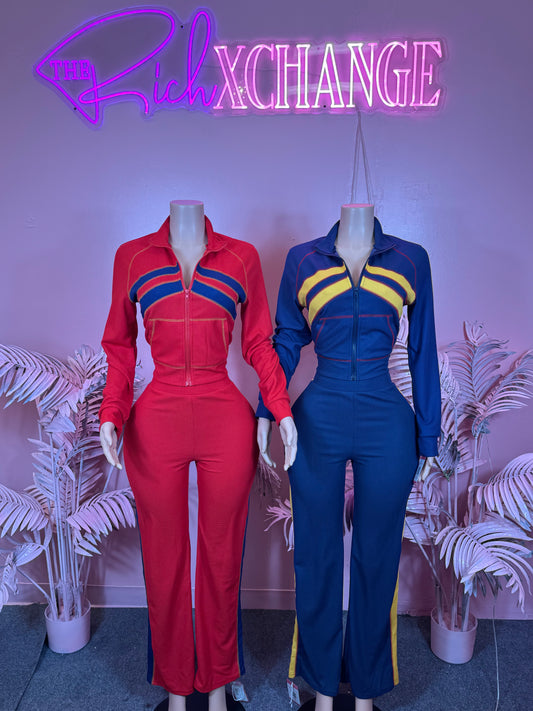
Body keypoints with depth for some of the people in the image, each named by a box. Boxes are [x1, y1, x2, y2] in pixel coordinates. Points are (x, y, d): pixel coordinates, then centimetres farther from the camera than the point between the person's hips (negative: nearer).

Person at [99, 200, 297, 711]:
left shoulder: (242, 257, 7)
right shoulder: (132, 256, 7)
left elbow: (258, 343, 8)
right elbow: (120, 347, 10)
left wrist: (281, 410, -3)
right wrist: (111, 413, -3)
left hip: (225, 422, 0)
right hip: (155, 424, 0)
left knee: (221, 558, 12)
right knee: (164, 558, 12)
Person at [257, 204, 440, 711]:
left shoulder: (410, 260, 5)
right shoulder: (302, 260, 5)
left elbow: (423, 352, 7)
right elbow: (287, 341, 11)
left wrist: (427, 435, 7)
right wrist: (265, 412, 5)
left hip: (387, 426, 1)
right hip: (318, 423, 0)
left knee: (376, 557, 13)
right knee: (316, 555, 12)